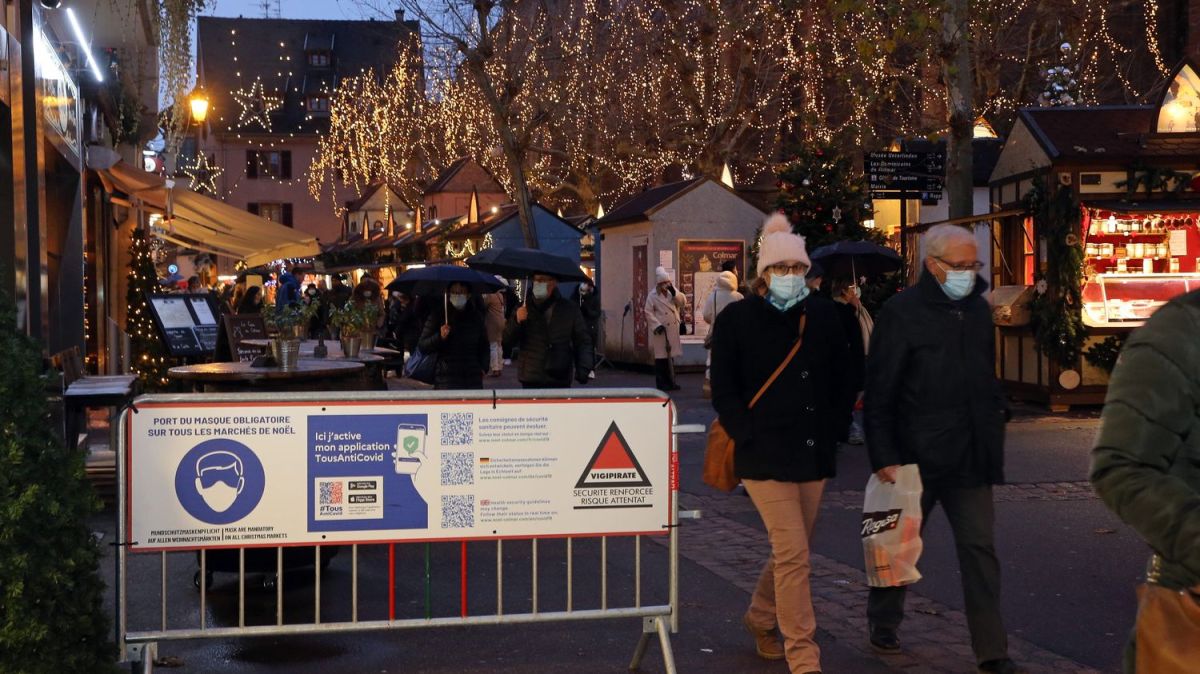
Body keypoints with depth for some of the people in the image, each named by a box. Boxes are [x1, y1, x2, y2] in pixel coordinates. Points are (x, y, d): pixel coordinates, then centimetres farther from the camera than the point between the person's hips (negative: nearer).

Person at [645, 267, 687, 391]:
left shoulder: (673, 292, 9)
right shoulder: (652, 296, -7)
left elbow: (683, 302, 0)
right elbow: (649, 313, -10)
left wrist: (674, 293, -12)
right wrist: (657, 326, -18)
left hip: (673, 330, 6)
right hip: (661, 330, -6)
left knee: (670, 355, 12)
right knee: (661, 356, -3)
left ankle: (670, 382, 20)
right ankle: (662, 383, 4)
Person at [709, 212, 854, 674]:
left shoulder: (823, 315, 7)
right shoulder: (736, 319, -3)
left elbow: (840, 381, 15)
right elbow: (724, 391, -1)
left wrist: (831, 432, 6)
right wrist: (750, 438, -9)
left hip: (815, 454, 5)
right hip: (765, 457, -5)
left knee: (791, 550, 14)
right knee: (793, 555, -9)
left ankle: (761, 620, 39)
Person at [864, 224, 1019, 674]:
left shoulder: (978, 309, 8)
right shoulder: (902, 313, -10)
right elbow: (879, 393, -11)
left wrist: (996, 414, 12)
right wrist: (884, 457, -14)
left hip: (970, 457, 5)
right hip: (918, 455, -4)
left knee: (980, 549, 2)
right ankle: (883, 623, 32)